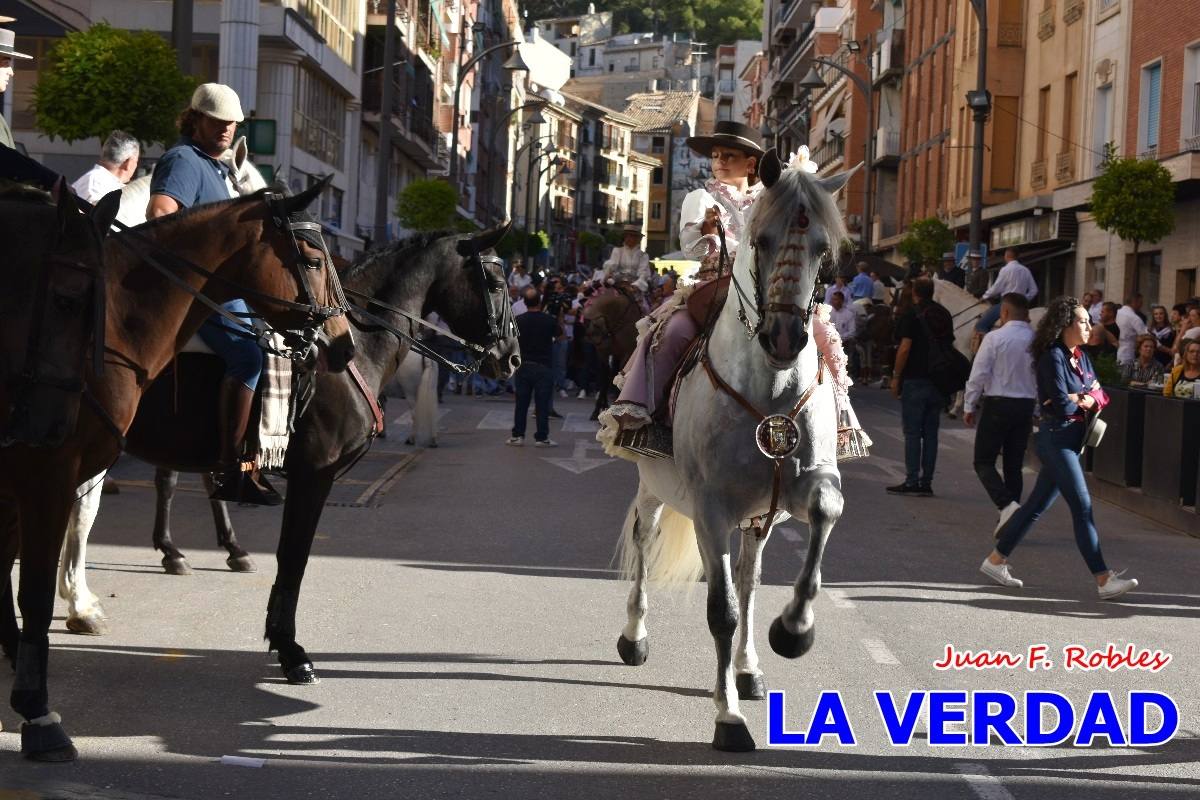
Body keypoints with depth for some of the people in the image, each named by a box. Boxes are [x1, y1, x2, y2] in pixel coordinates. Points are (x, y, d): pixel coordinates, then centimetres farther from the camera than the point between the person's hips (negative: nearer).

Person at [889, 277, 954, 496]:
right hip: (938, 383, 6)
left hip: (915, 380, -6)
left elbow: (905, 348, -15)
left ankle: (912, 481, -5)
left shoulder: (911, 314, -8)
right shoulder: (944, 314, 11)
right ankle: (926, 482, 7)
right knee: (931, 433, 7)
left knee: (912, 433, -3)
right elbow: (950, 346, 15)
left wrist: (896, 376, -7)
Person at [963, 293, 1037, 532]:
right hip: (1026, 405, 5)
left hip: (997, 404, -5)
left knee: (984, 461, 2)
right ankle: (1009, 520, 13)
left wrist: (969, 407, 1)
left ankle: (1007, 504, -20)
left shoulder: (995, 338, -10)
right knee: (1014, 465, 12)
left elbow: (979, 375, -9)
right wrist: (1037, 410, 13)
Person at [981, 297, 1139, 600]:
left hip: (1072, 439, 9)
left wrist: (1082, 399, -12)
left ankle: (996, 560, 22)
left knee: (1037, 505, 13)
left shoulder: (1081, 356, 13)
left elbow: (1100, 395, 9)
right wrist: (1085, 398, 0)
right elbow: (1062, 406, -20)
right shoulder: (1053, 357, -14)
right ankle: (1104, 580, -11)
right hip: (1056, 439, -9)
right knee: (1082, 507, -10)